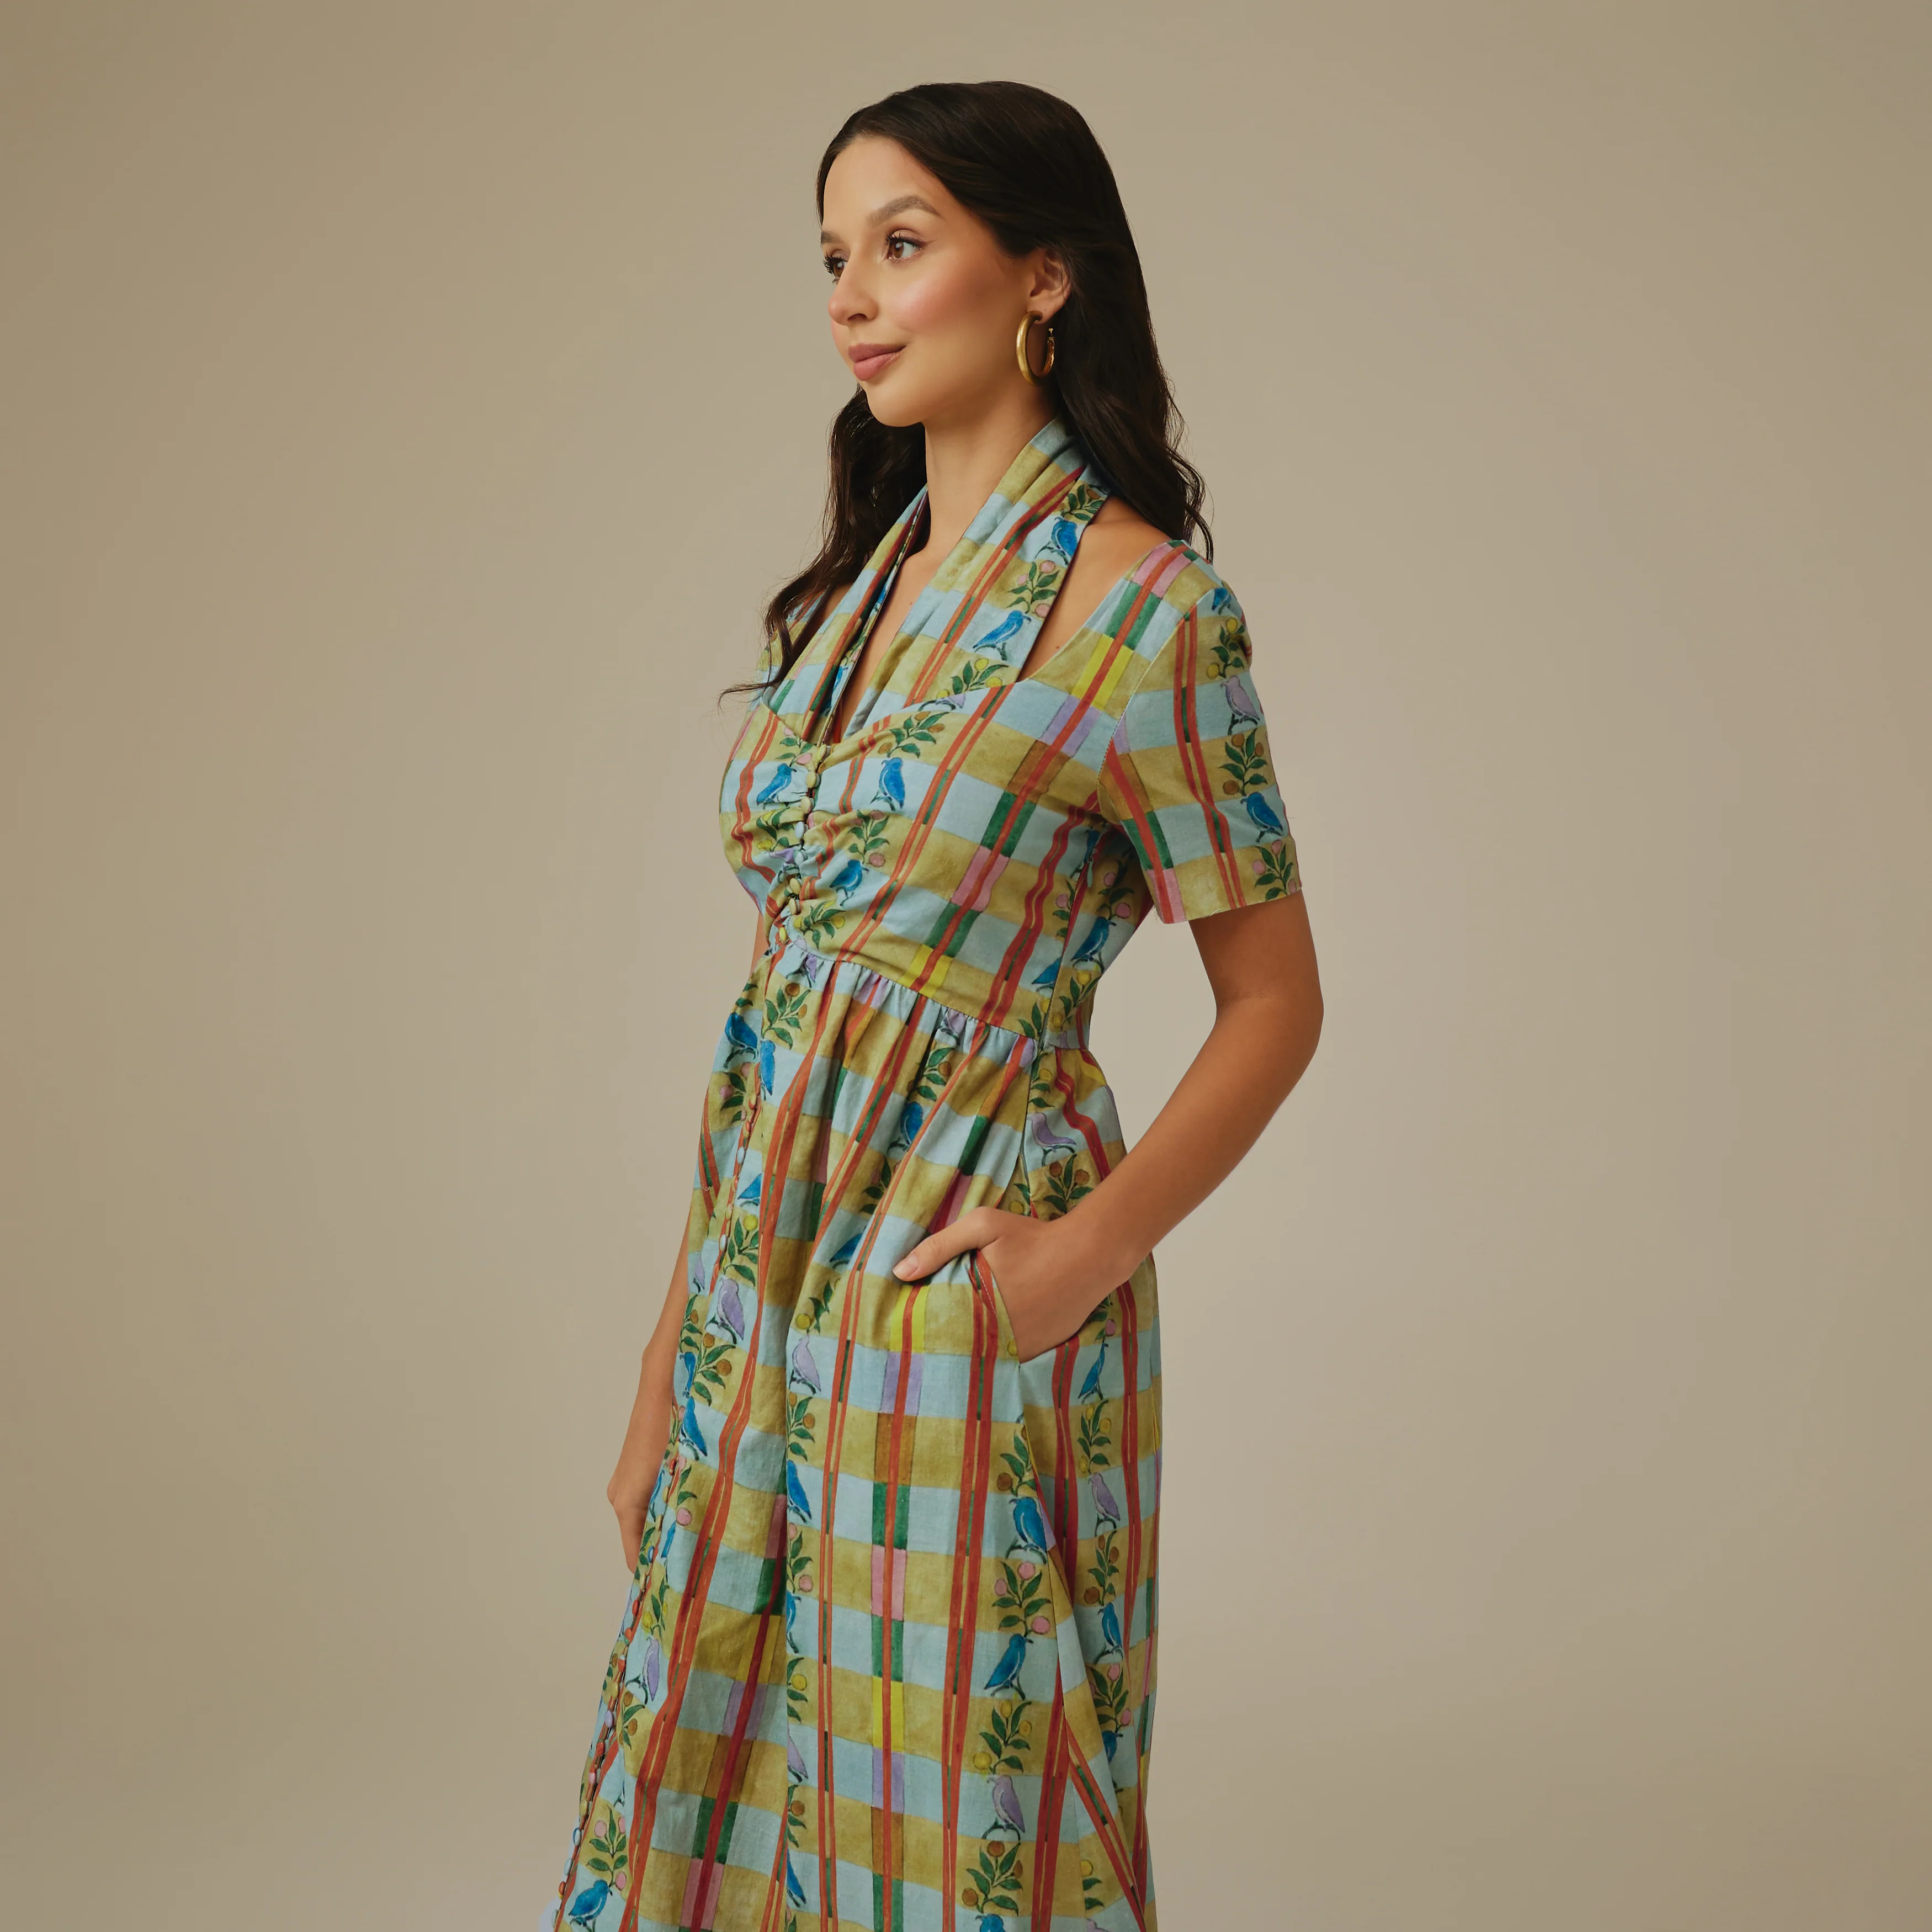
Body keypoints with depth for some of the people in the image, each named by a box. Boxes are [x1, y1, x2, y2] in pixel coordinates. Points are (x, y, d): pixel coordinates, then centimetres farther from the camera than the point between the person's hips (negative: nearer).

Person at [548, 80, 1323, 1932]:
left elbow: (1274, 1003, -6)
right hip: (761, 1278, 7)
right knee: (730, 1776, 17)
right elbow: (785, 992, 10)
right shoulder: (860, 581, 9)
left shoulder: (1142, 609, -12)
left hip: (954, 1285, -7)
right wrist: (669, 1355, 10)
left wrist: (1086, 1251, -17)